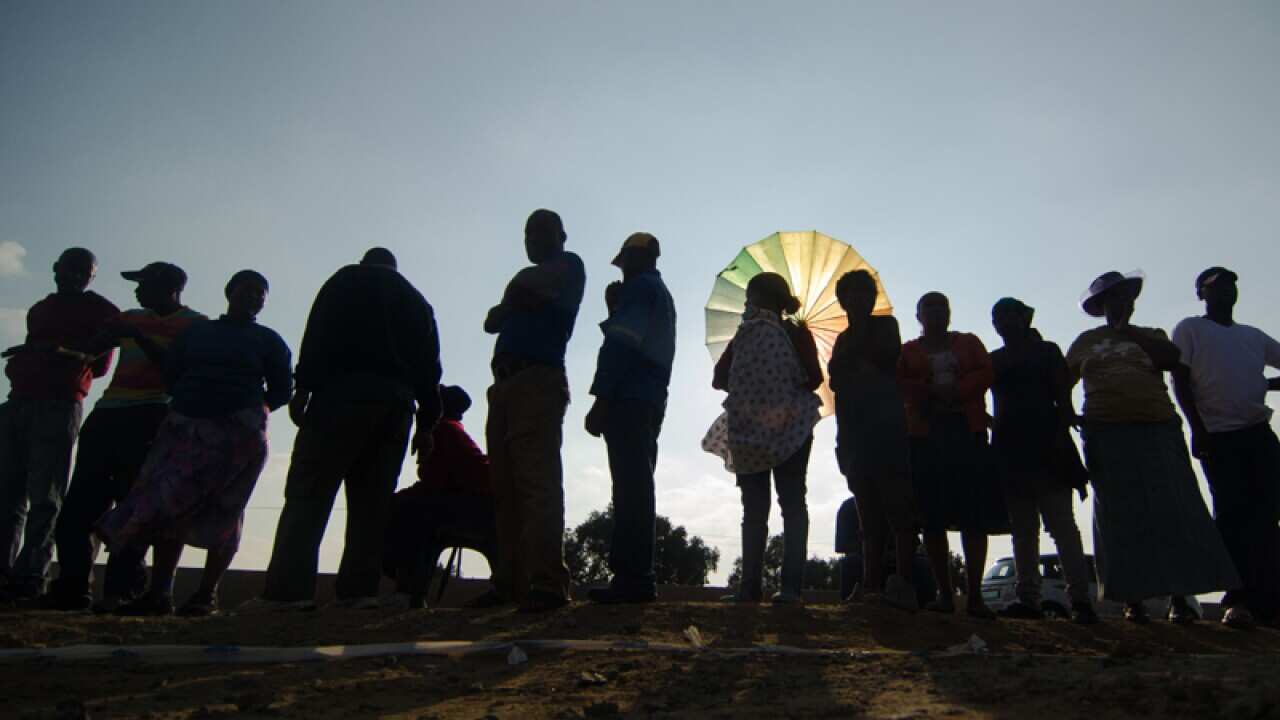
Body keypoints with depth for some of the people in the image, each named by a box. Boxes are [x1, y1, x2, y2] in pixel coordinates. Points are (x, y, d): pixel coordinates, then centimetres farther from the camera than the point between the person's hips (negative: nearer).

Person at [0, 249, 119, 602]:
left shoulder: (100, 311, 6)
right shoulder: (39, 309, 24)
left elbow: (99, 364, -1)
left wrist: (62, 352, -15)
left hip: (59, 405, -6)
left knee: (44, 495, -9)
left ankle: (30, 575, -12)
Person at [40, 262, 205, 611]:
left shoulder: (194, 325, 4)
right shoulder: (132, 318, 24)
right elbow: (88, 350, 28)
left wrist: (137, 336, -12)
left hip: (149, 417, -7)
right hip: (107, 414, 7)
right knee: (79, 503, 0)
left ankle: (120, 592, -10)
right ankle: (72, 588, 4)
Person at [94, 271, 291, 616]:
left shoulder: (267, 340, 10)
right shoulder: (195, 332, 19)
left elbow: (280, 391, 5)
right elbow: (171, 376, 12)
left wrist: (249, 413, 5)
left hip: (239, 433, -3)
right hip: (185, 427, 4)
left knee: (221, 513, -6)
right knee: (166, 507, -2)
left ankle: (206, 595, 0)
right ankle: (159, 593, 2)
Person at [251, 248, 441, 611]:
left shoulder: (347, 279, 15)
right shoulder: (417, 300, 27)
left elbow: (319, 333, -2)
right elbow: (429, 365, 19)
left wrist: (303, 387, -6)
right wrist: (426, 423, 16)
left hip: (343, 394, -4)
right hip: (396, 403, 5)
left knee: (308, 493, -7)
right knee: (372, 501, 3)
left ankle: (287, 590, -15)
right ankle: (359, 590, -4)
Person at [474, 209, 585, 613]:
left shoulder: (569, 266, 10)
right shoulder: (530, 278, 31)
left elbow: (523, 290, -7)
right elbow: (493, 321, 20)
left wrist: (506, 308, 12)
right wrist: (505, 310, 1)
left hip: (537, 379, -8)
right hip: (506, 382, 8)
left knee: (537, 481, -18)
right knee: (505, 487, 2)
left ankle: (546, 583, -23)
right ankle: (510, 582, 3)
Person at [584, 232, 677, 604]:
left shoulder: (637, 288, -3)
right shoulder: (664, 294, 26)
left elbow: (619, 345, -14)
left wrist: (601, 400, -17)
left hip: (628, 400, -10)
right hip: (653, 401, 10)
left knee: (630, 487, -13)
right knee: (638, 487, 9)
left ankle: (632, 577, -15)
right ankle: (636, 577, 10)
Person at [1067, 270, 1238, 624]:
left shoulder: (1150, 336, 16)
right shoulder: (1086, 341, 17)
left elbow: (1172, 358, -4)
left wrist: (1129, 330, -4)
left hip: (1158, 430, 1)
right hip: (1108, 435, 0)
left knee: (1172, 511, -5)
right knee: (1123, 517, -2)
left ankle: (1179, 597, -1)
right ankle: (1133, 599, 0)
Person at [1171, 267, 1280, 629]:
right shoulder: (1190, 329, 5)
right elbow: (1180, 382, -3)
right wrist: (1197, 429, -12)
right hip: (1219, 436, -5)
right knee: (1232, 515, -10)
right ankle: (1239, 600, -8)